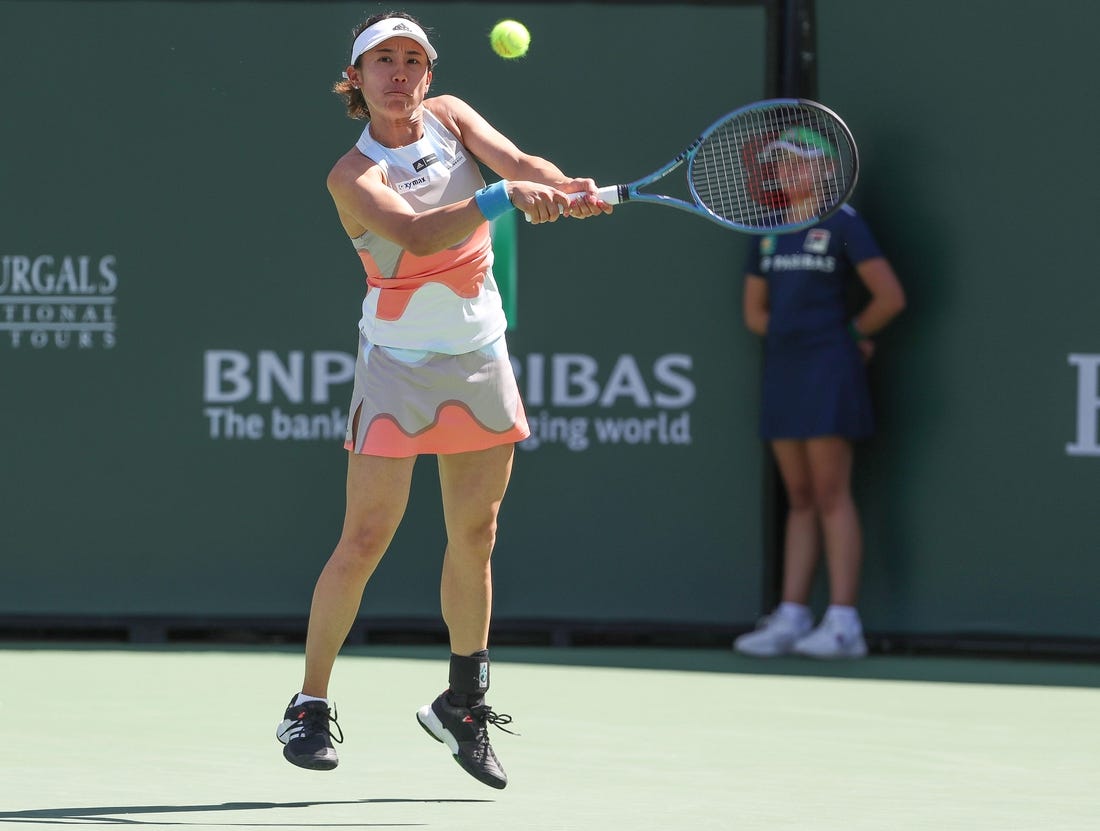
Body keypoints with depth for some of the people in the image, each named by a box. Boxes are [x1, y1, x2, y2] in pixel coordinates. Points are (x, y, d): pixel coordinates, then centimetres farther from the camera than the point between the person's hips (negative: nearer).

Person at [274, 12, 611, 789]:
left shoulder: (450, 117, 2)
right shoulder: (353, 176, -13)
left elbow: (518, 160, -13)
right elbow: (418, 235, -30)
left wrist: (565, 190, -34)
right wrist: (505, 196, -43)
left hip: (480, 358, 5)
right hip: (400, 362, -5)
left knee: (474, 539, 9)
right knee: (366, 540, -8)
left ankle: (463, 705, 22)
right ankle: (311, 707, 3)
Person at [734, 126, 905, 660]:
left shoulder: (843, 225, -5)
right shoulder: (769, 233, 14)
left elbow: (890, 298, -6)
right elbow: (755, 312, 18)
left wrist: (850, 333, 7)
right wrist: (796, 332, 5)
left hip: (828, 372, -7)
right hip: (783, 370, 7)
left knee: (831, 496, -8)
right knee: (799, 501, 7)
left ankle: (843, 625, -8)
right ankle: (791, 619, 6)